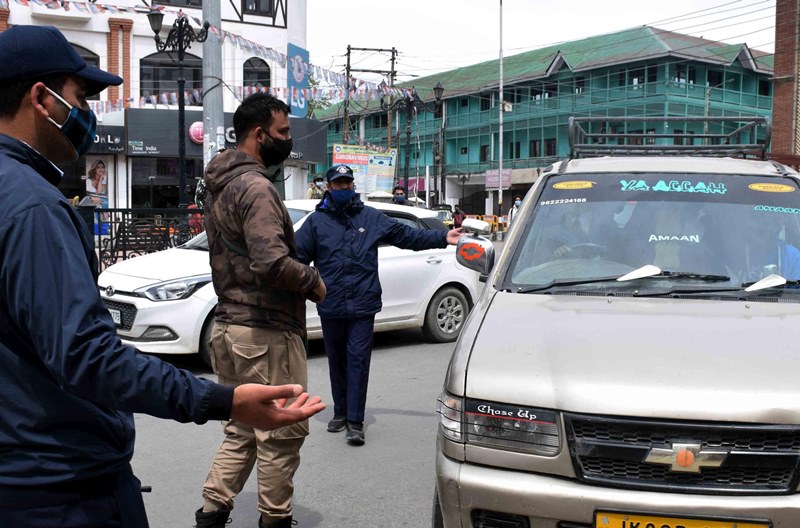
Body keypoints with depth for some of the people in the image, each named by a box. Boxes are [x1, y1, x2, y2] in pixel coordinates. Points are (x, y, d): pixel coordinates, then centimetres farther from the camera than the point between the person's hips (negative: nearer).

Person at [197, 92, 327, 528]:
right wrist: (313, 281, -11)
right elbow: (271, 262, -28)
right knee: (281, 434, 3)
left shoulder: (218, 185, 15)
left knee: (242, 431, 19)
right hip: (265, 331, -10)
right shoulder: (256, 187, -17)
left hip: (228, 324, 10)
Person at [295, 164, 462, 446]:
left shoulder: (372, 217, 7)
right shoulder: (316, 220, 4)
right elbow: (298, 256, 1)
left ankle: (355, 422, -1)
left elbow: (407, 235, 10)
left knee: (358, 360, -4)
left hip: (362, 305, -1)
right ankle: (340, 412, 28)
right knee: (337, 361, 12)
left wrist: (442, 238, 5)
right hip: (330, 306, 1)